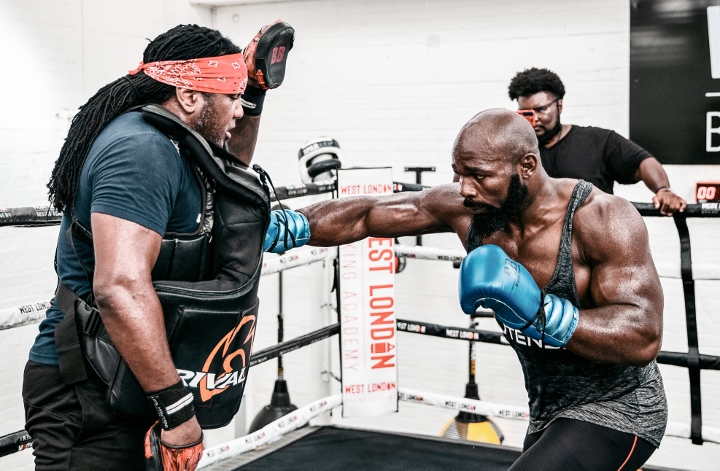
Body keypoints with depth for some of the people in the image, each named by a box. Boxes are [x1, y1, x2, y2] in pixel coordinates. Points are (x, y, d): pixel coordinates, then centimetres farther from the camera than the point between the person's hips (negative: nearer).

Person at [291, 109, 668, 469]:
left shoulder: (601, 219, -25)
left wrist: (539, 312, -43)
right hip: (547, 412, 7)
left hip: (615, 412, -6)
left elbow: (644, 338, -32)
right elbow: (364, 216, -4)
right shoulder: (464, 208, -10)